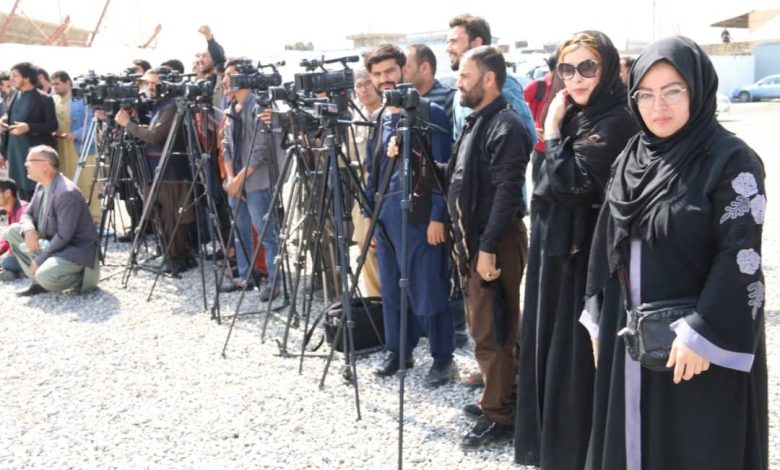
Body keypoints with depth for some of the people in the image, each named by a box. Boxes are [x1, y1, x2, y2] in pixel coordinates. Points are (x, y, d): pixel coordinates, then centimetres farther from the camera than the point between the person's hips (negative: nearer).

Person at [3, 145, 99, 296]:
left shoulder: (67, 193, -26)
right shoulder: (41, 186, 4)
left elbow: (64, 237, -25)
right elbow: (27, 214, 13)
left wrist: (39, 260, -18)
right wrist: (28, 229, -12)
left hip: (76, 249, -9)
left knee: (45, 277, -32)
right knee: (13, 231, 4)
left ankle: (82, 277, -1)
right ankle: (39, 281, 5)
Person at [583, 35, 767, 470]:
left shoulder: (733, 162, -12)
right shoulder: (631, 159, 6)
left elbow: (739, 258, -17)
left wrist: (704, 335, -21)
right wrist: (600, 320, 10)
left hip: (700, 342, -6)